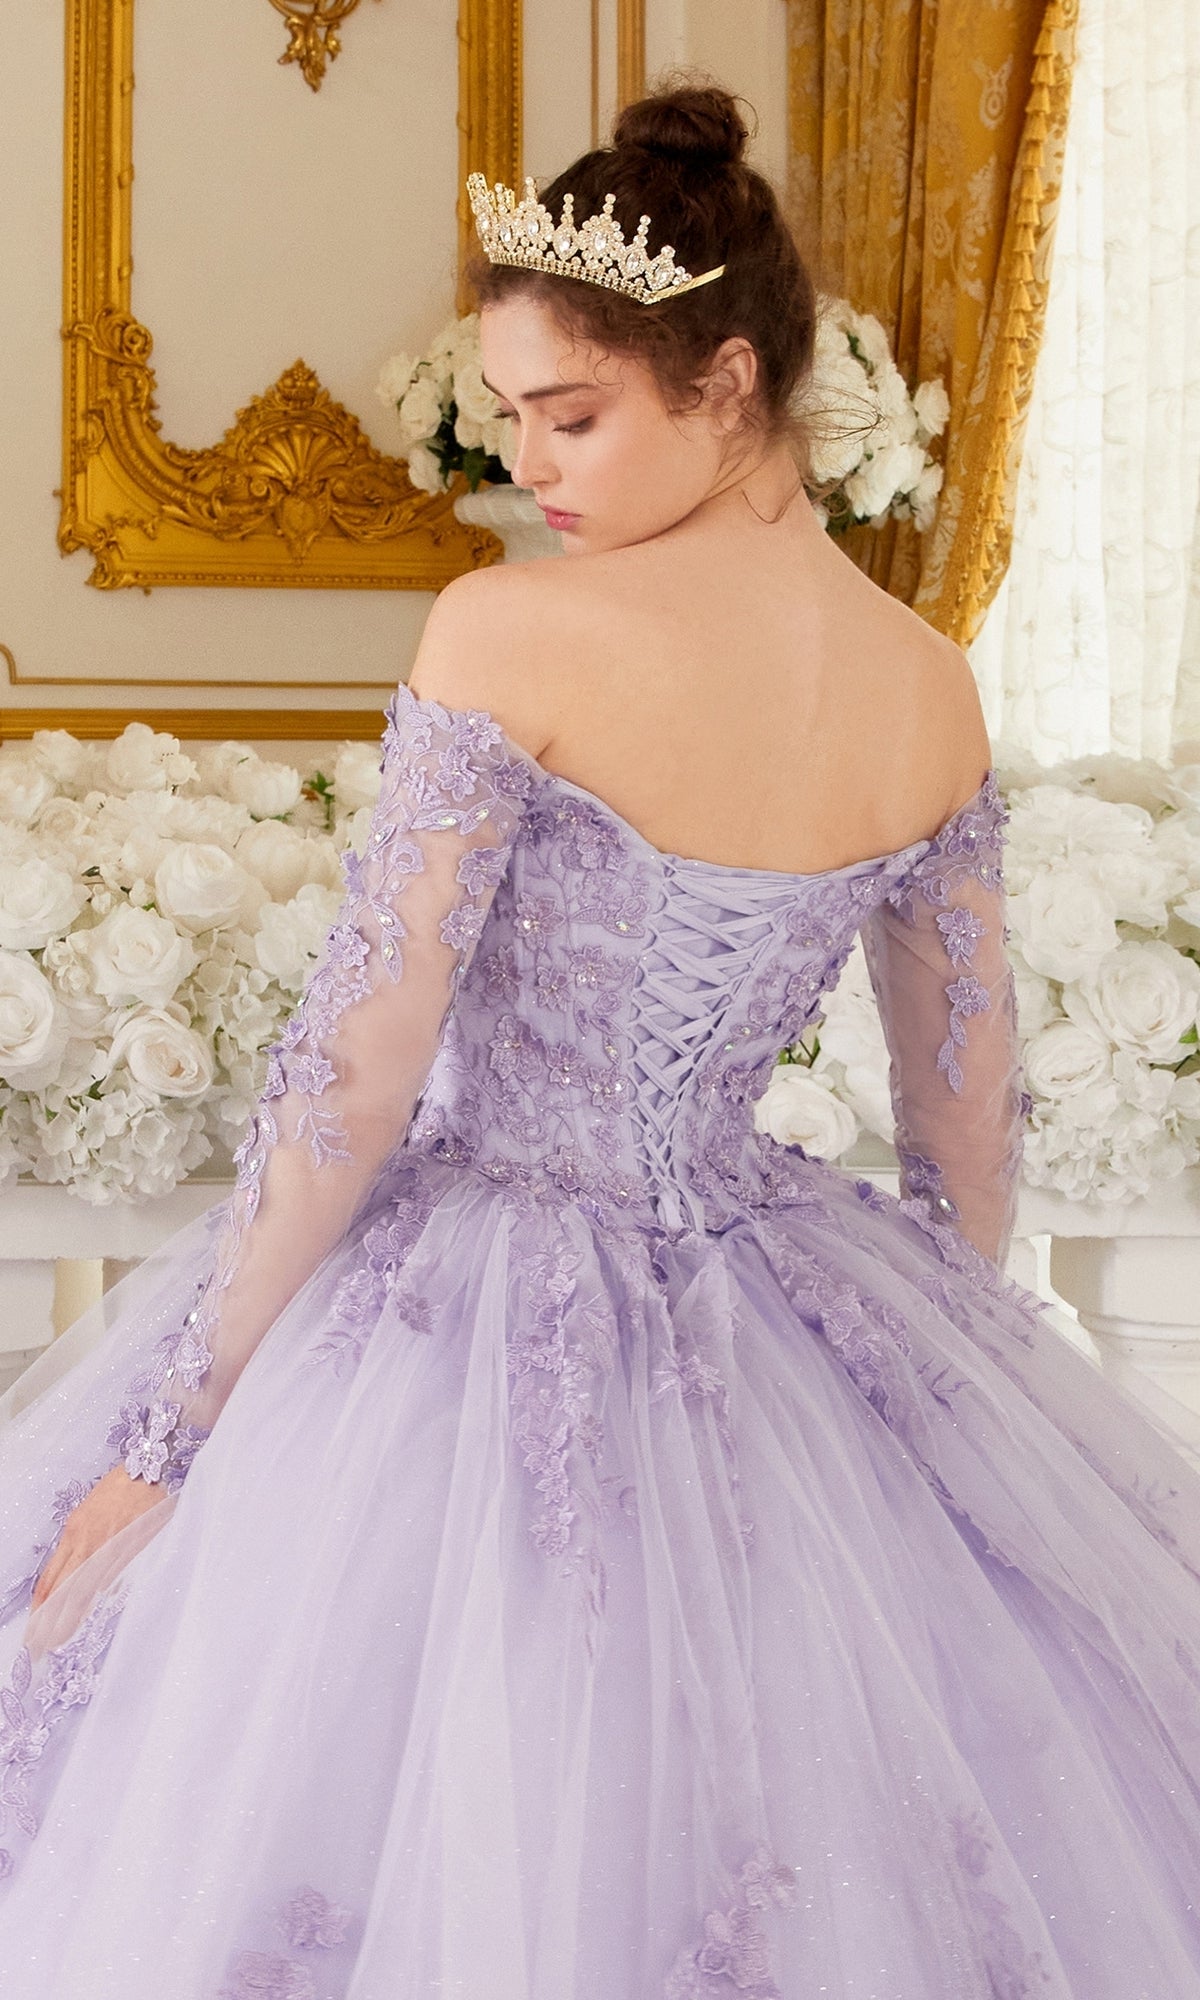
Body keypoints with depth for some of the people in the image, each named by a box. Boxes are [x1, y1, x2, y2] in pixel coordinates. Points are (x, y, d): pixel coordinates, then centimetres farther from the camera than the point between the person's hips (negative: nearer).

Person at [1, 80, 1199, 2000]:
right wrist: (953, 1381, 23)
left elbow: (352, 1070, -18)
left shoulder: (512, 634, -18)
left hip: (470, 1336, -5)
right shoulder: (935, 691, -1)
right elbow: (972, 1125, 7)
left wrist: (169, 1430, -9)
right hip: (762, 1322, 6)